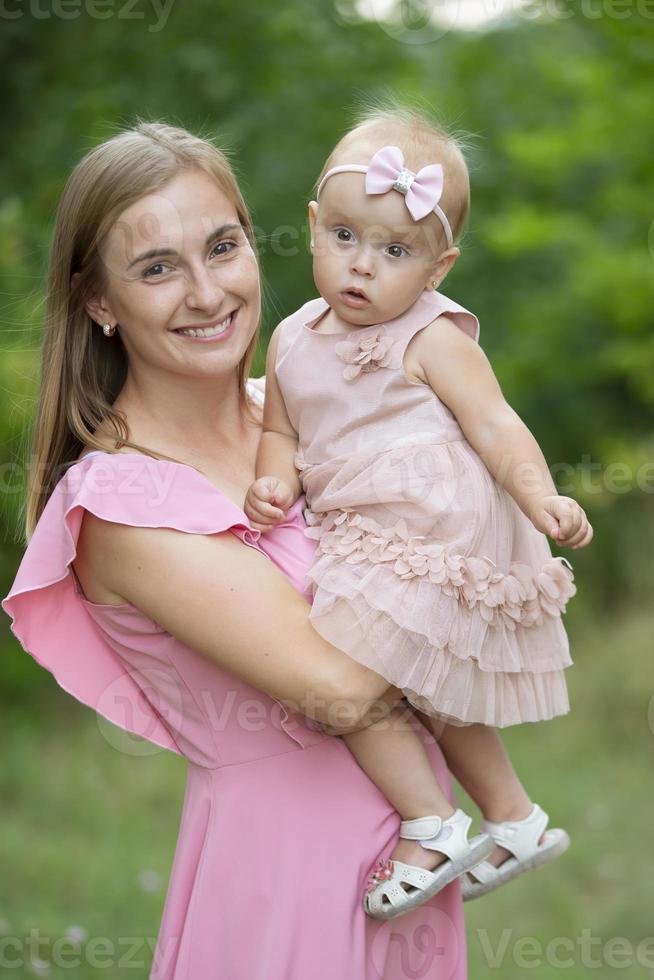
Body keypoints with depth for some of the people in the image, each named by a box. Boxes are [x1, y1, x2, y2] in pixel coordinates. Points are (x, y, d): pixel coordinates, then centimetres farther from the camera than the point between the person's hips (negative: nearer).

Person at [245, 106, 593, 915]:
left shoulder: (431, 338, -10)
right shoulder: (293, 340, 9)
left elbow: (493, 425, -14)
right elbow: (280, 431, 17)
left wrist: (541, 498, -30)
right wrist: (274, 480, -4)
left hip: (430, 536, -9)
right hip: (370, 542, 9)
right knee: (436, 695, 22)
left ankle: (431, 827, -6)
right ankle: (516, 820, 40)